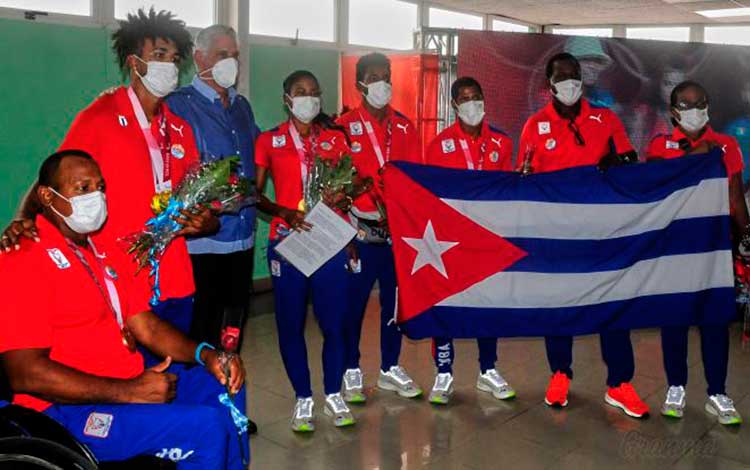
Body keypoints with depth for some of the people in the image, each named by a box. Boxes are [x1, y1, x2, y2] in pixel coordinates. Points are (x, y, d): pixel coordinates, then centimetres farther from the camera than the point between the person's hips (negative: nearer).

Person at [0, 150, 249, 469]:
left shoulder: (104, 250, 13)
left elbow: (147, 326, 10)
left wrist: (206, 355, -8)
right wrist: (129, 392, -24)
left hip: (131, 384, 9)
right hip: (69, 409, -9)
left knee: (224, 386, 10)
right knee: (206, 426, -22)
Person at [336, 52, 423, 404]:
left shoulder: (405, 127, 10)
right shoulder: (344, 127, -1)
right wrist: (349, 229, -13)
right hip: (361, 231, -4)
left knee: (396, 300, 10)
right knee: (353, 302, 3)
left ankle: (390, 368, 25)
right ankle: (351, 370, 18)